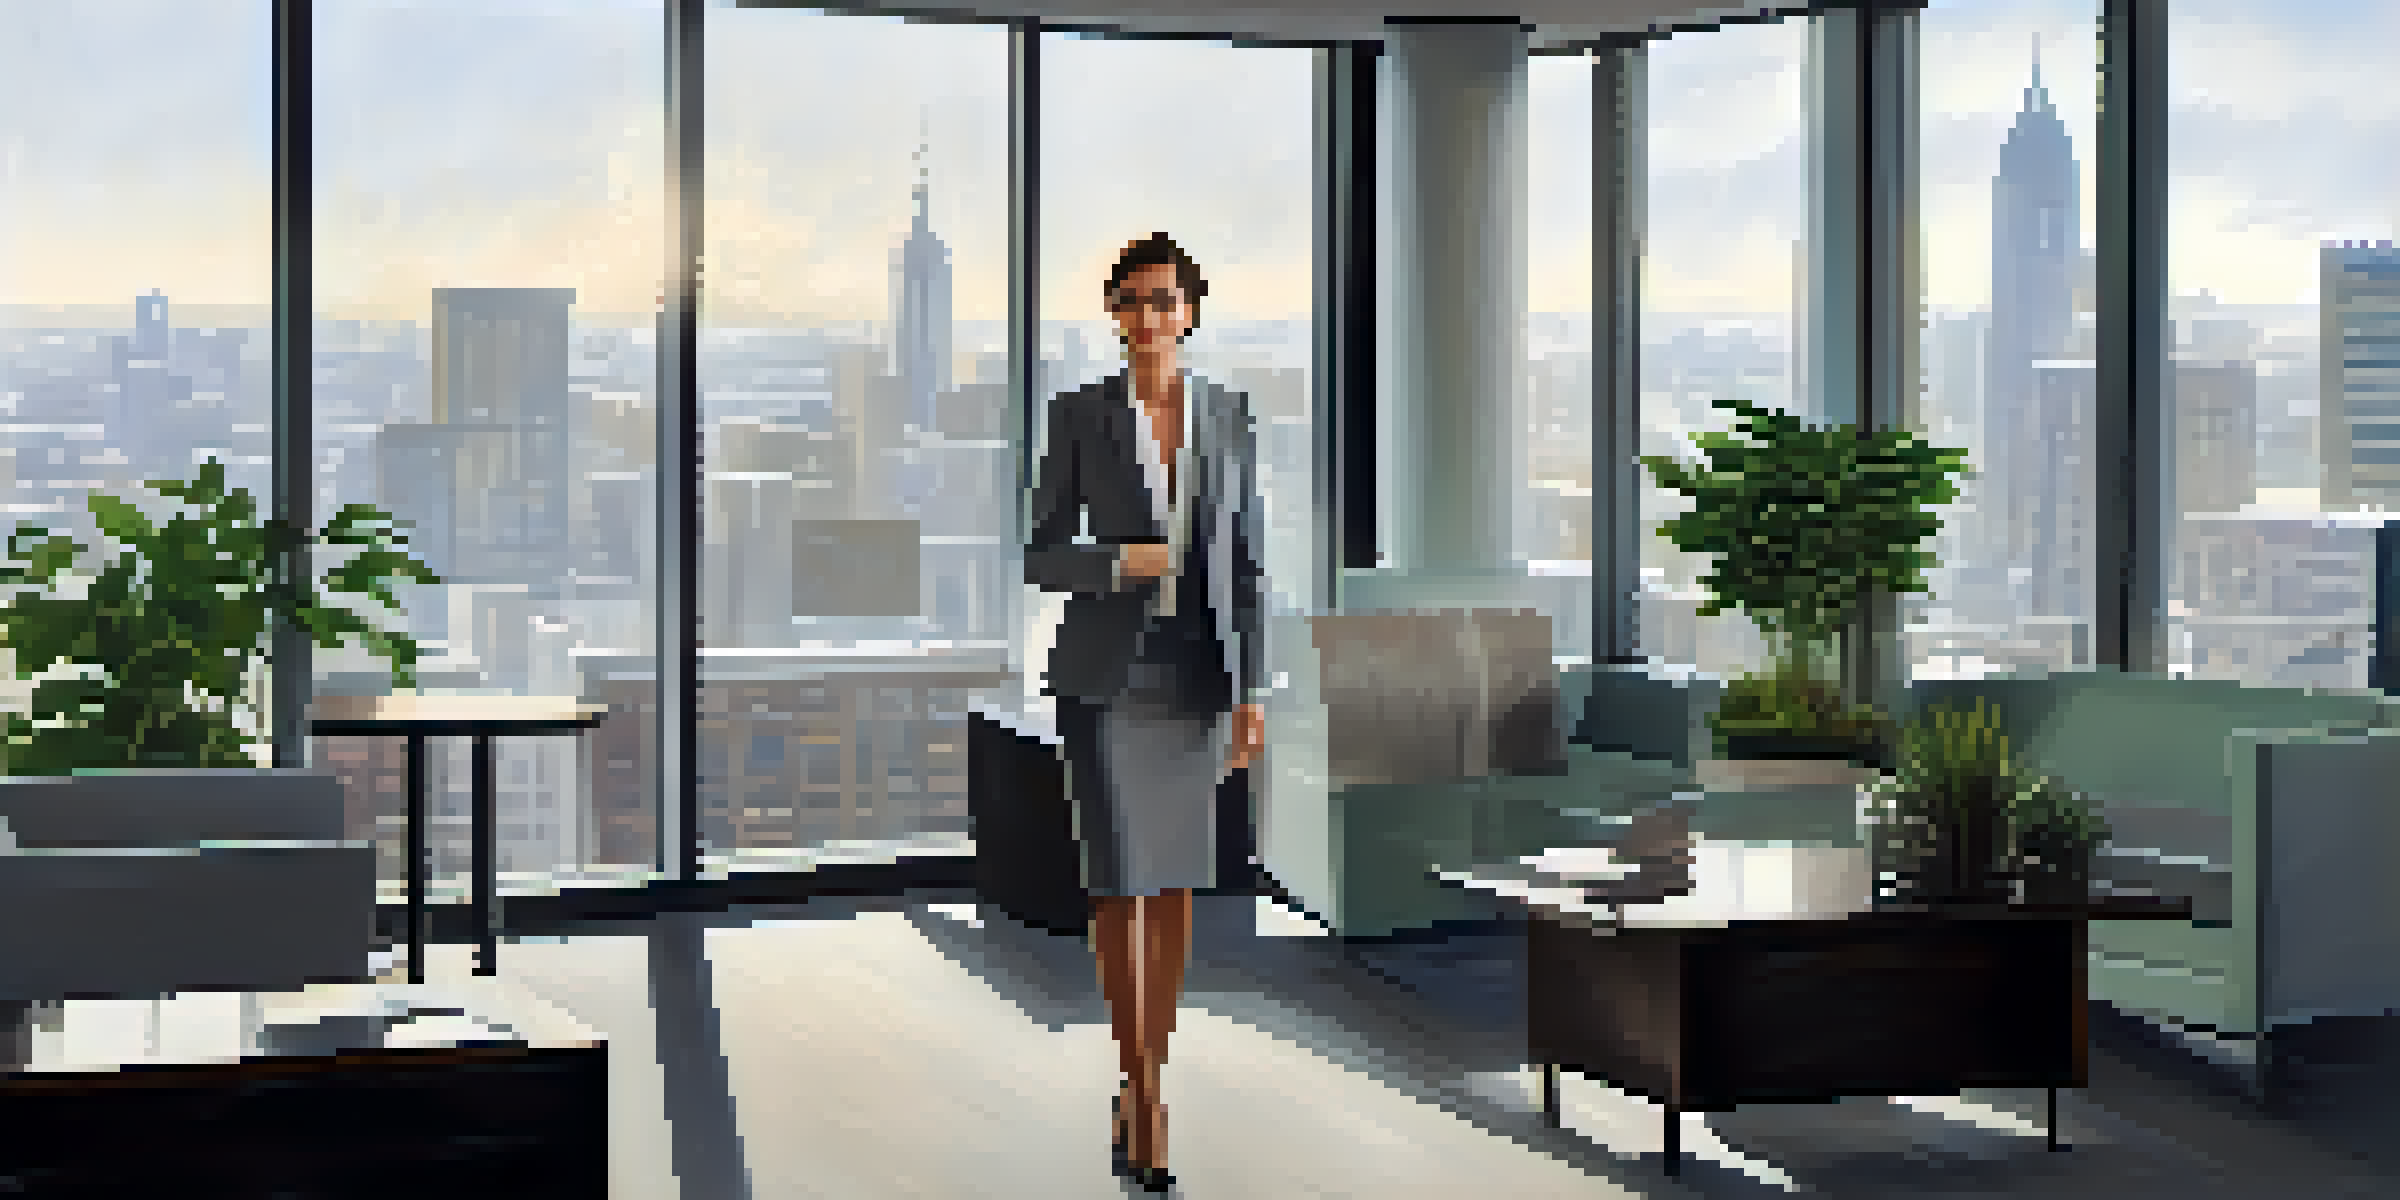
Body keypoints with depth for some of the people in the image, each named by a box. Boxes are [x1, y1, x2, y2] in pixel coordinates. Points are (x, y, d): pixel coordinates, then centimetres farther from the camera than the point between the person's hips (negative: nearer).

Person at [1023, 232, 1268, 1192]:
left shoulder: (1229, 416, 4)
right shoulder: (1079, 416, -3)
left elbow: (1244, 562, 4)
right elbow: (1042, 558, 1)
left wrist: (1250, 693, -1)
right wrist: (1118, 562, -19)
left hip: (1196, 676, 3)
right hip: (1106, 672, -3)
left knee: (1176, 881, 8)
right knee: (1120, 879, -8)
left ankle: (1141, 1077, 23)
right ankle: (1146, 1100, -1)